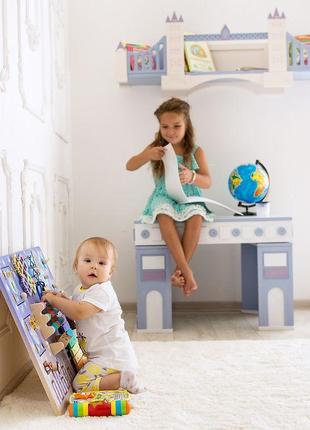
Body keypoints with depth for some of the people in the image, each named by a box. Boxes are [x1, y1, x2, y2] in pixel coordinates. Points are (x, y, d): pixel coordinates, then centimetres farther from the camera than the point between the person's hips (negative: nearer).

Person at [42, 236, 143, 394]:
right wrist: (64, 300, 2)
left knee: (80, 384, -16)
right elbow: (76, 317, 19)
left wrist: (54, 299, -22)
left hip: (112, 356, -10)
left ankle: (123, 379, -13)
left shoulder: (102, 291, -20)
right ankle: (119, 375, 16)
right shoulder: (81, 291, 11)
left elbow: (79, 313, -32)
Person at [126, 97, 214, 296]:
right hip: (165, 198, 0)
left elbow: (207, 181, -8)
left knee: (196, 216, -34)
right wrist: (147, 155, -20)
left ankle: (179, 269, -19)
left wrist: (191, 177, -32)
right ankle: (186, 270, -32)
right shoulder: (156, 148, 4)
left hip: (189, 198, 0)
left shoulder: (196, 151, 0)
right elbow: (130, 166, 1)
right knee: (164, 215, -35)